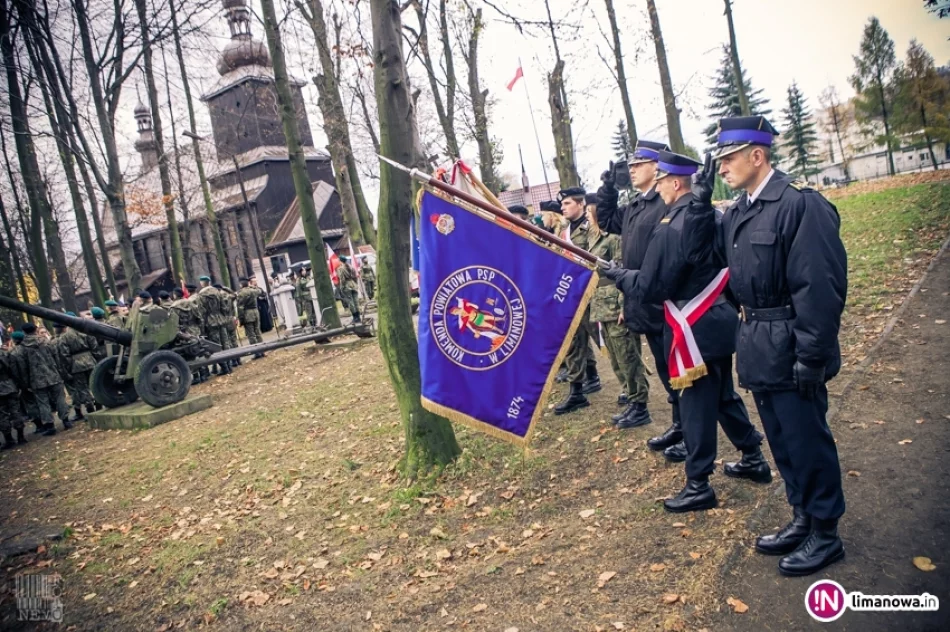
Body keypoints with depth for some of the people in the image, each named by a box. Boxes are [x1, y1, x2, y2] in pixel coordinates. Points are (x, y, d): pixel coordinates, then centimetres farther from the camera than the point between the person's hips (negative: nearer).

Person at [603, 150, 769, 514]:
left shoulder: (670, 228, -21)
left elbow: (648, 289, -18)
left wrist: (615, 273, -2)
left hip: (695, 329, -9)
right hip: (722, 318, 9)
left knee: (696, 405, 1)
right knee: (725, 395, 24)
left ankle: (699, 486, 12)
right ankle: (754, 457, 37)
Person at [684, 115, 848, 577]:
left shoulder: (801, 205, -17)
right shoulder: (738, 212, 9)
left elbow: (821, 288, -20)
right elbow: (699, 249, 14)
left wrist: (811, 357, -20)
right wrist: (699, 204, 1)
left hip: (789, 348, -8)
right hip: (757, 346, 8)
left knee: (806, 439, 5)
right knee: (782, 438, 18)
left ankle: (825, 535, 22)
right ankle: (803, 519, 35)